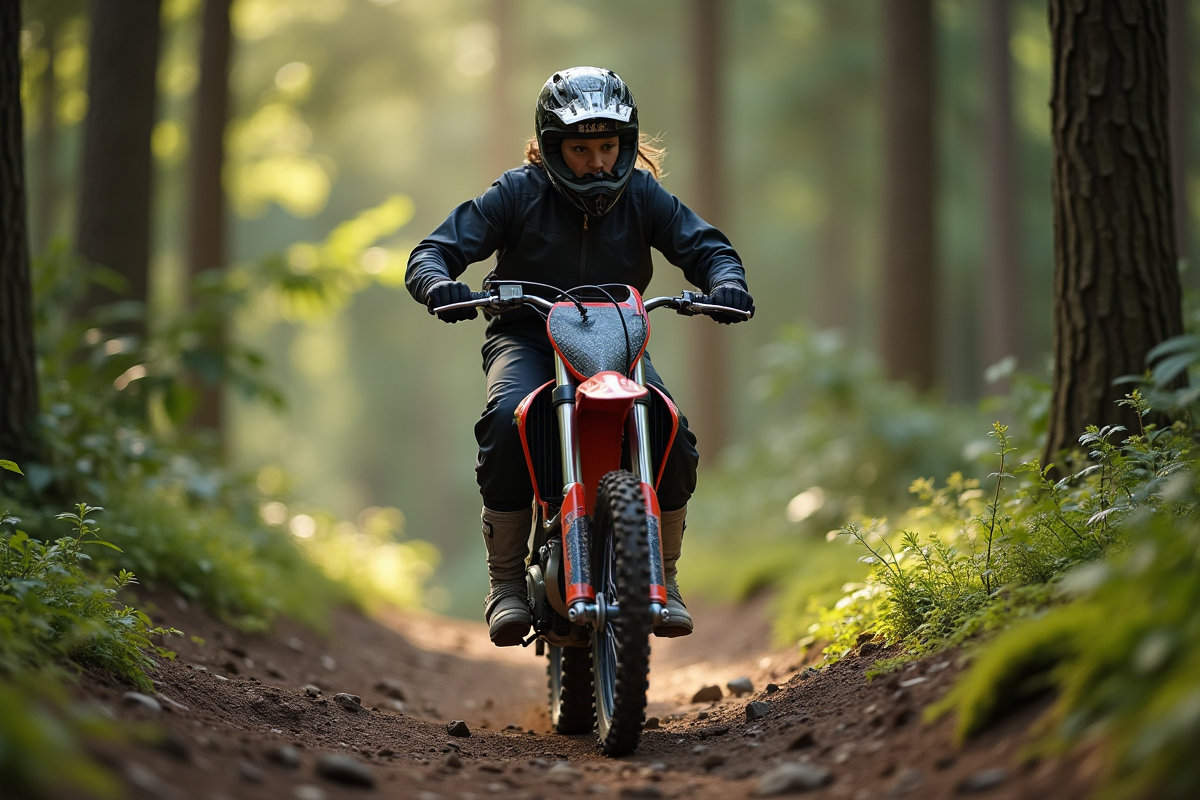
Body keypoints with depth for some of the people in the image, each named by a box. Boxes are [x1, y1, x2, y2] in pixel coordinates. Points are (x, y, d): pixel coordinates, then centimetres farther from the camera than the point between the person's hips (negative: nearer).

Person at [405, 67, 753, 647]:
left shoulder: (641, 193, -1)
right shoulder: (518, 193, -7)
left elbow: (704, 245, 2)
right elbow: (431, 252, -9)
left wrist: (726, 283, -22)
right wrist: (440, 284, -33)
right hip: (526, 337, -2)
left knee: (670, 434, -24)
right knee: (508, 421, -34)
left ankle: (662, 579, -2)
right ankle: (506, 582, -20)